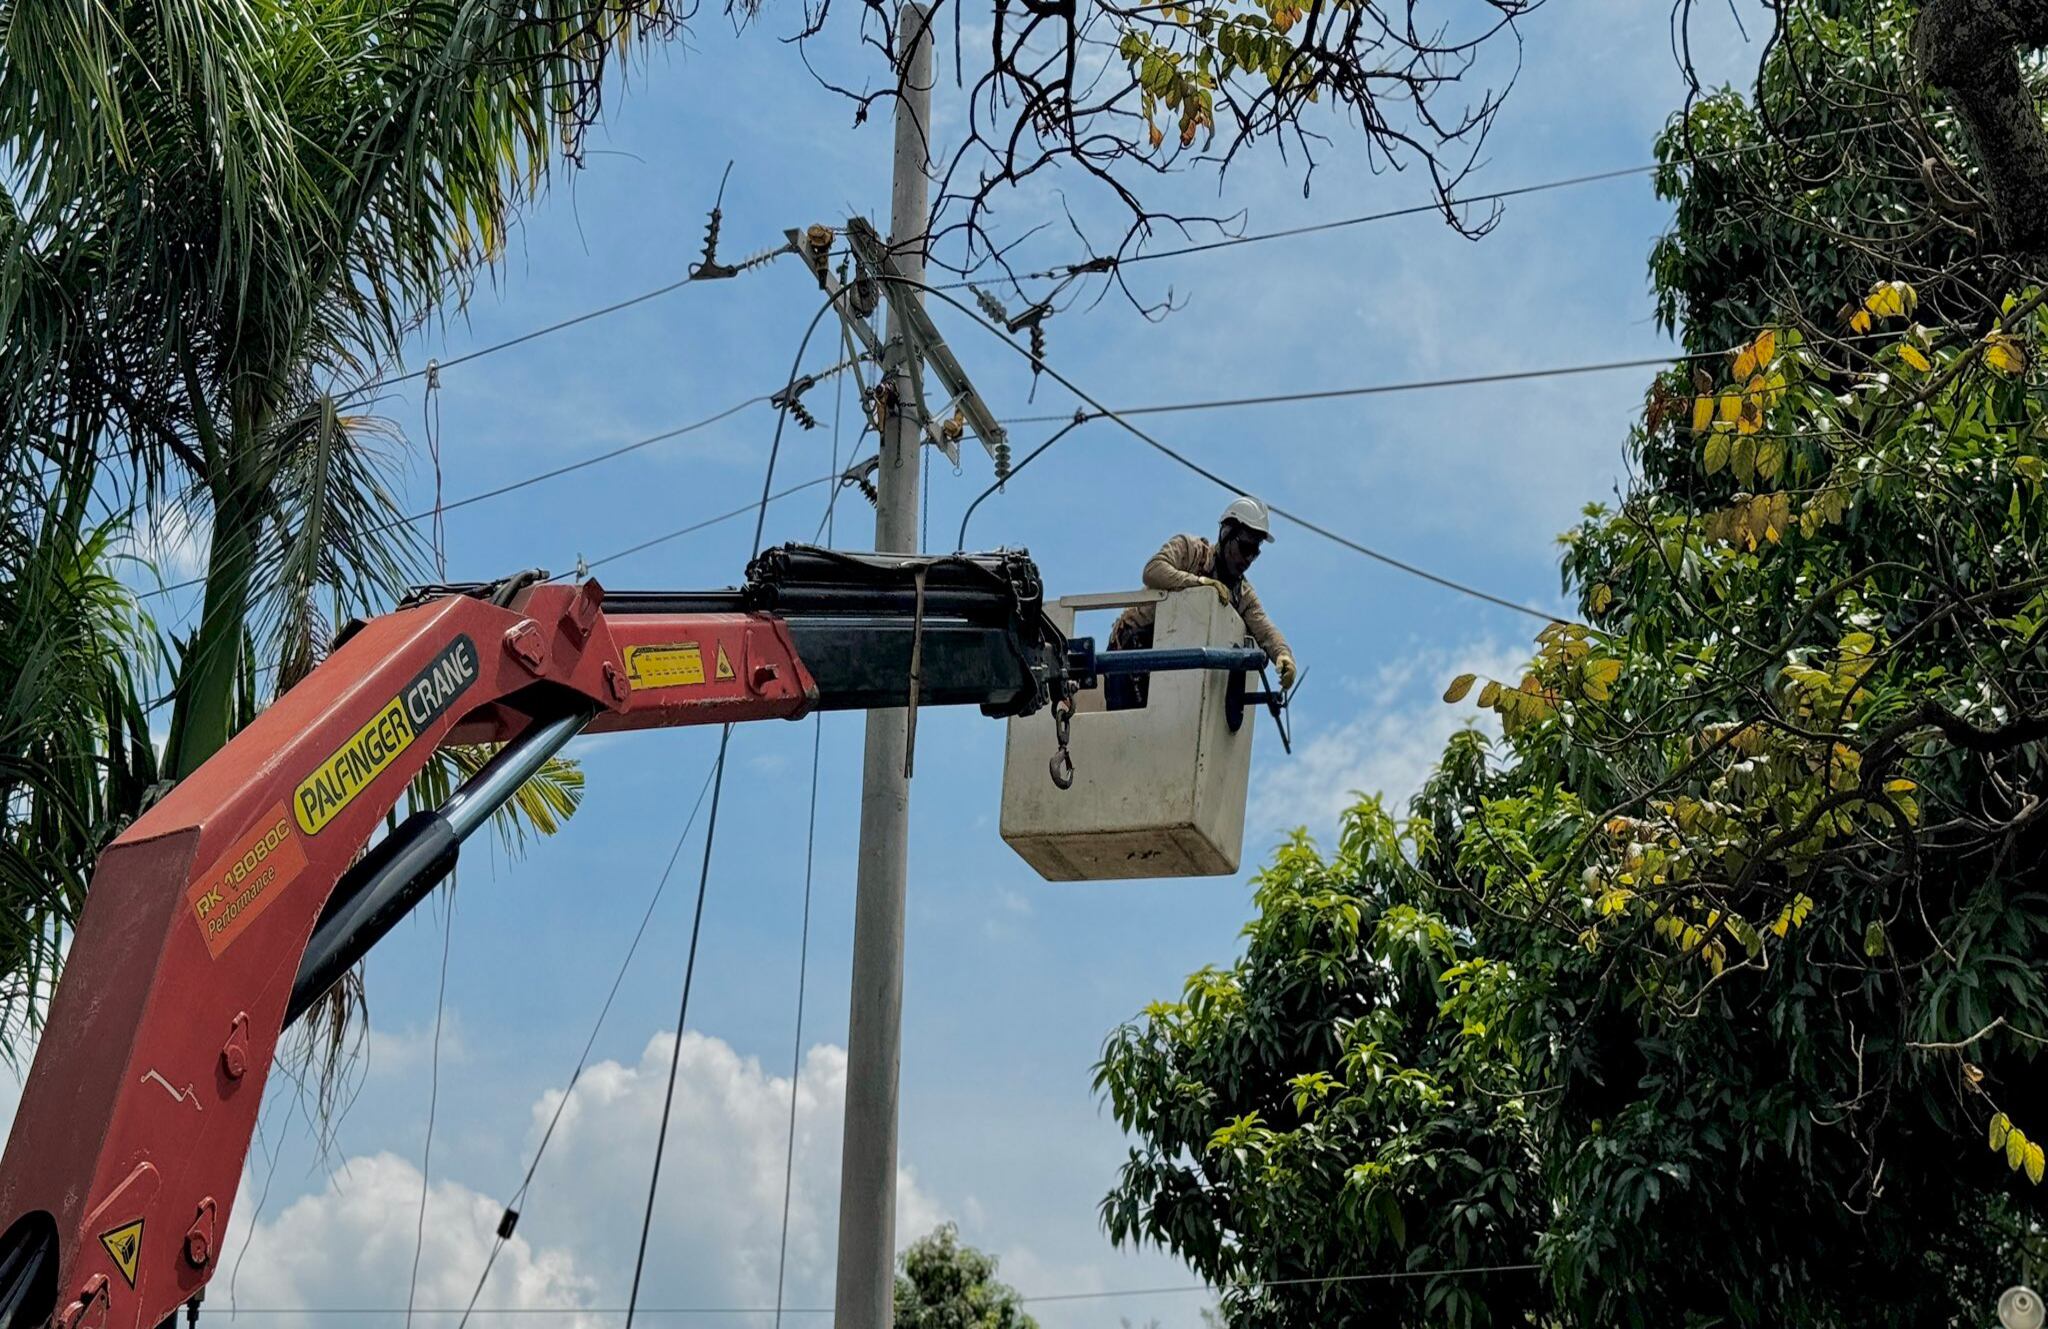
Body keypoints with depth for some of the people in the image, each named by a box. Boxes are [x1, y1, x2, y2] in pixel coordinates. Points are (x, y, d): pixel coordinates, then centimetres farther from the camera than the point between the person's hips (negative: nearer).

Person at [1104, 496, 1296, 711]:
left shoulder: (1244, 595, 11)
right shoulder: (1189, 548, -4)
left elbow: (1264, 630, -4)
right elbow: (1153, 571, -22)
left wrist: (1283, 654, -27)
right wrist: (1200, 582, -32)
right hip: (1132, 649, -6)